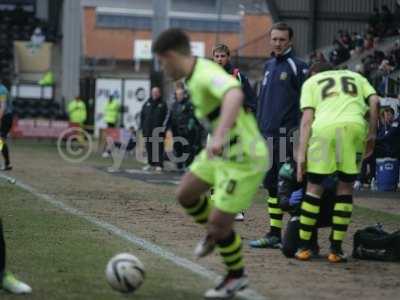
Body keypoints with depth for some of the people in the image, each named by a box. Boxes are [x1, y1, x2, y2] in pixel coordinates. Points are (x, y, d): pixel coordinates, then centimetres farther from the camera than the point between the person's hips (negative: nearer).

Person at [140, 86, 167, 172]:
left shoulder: (162, 104, 4)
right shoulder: (147, 104, 13)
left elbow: (166, 117, 0)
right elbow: (142, 116, 14)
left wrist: (164, 127, -9)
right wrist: (142, 127, 7)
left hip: (158, 130, -4)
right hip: (148, 130, 4)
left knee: (159, 148, -5)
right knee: (149, 147, 8)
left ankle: (159, 165, -3)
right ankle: (150, 163, 17)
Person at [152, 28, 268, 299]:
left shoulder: (206, 74, -26)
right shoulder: (194, 76, 5)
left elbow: (234, 95, -46)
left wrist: (220, 135, -57)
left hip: (243, 160, -9)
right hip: (221, 153, 9)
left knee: (219, 224, -3)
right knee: (185, 195, 15)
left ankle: (237, 276, 21)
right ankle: (215, 233, 40)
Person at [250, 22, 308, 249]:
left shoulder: (298, 67, -6)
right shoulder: (269, 66, 17)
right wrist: (258, 129, 17)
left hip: (287, 134, -7)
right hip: (268, 134, 7)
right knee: (272, 185, 10)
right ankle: (274, 234, 16)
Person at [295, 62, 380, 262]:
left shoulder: (311, 82, 27)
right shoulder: (355, 77, 34)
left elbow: (307, 119, 13)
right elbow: (374, 101, 15)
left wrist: (301, 154, 9)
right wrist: (372, 134, 18)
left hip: (324, 127, -1)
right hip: (354, 126, 1)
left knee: (314, 187, 10)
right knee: (345, 188, 12)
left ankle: (304, 247, 13)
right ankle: (336, 250, 11)